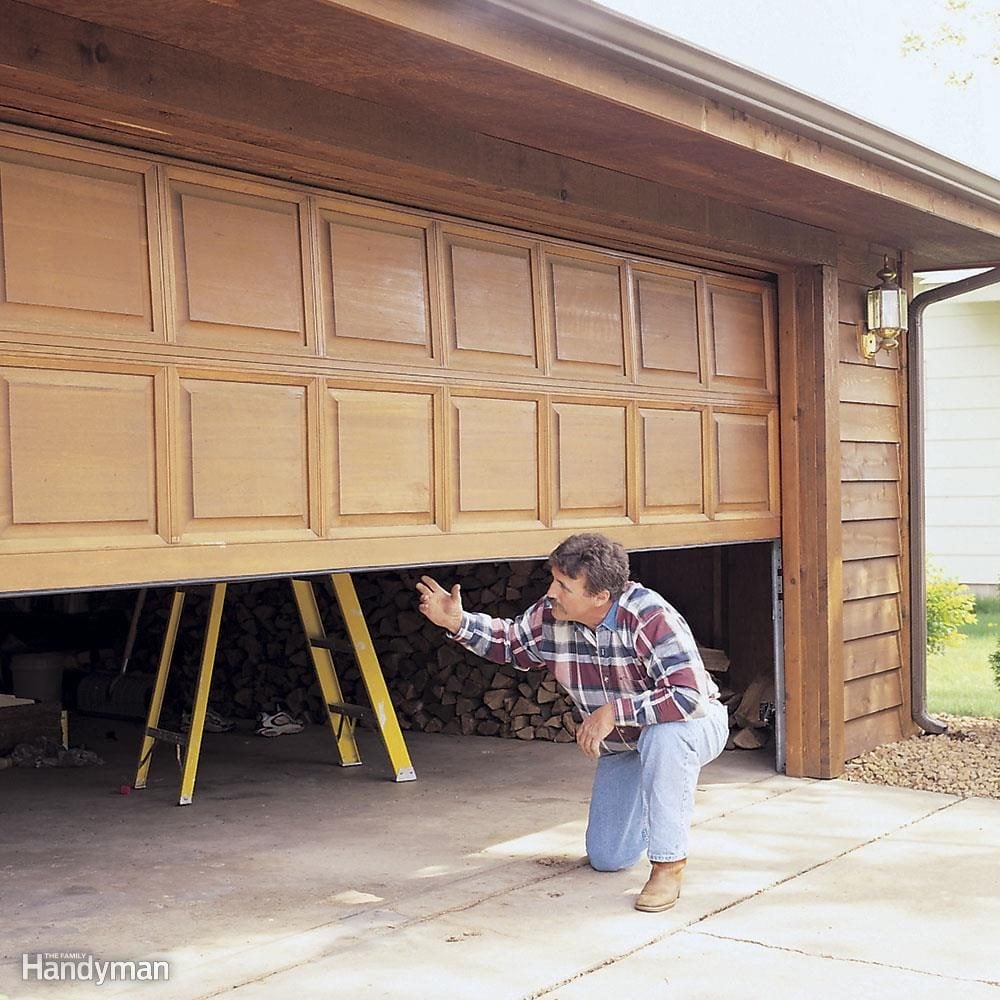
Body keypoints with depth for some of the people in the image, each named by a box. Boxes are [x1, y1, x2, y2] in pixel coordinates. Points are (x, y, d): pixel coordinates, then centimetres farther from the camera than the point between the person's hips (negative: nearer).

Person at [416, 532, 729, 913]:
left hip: (695, 727, -6)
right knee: (606, 858, 4)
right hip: (622, 744, 6)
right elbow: (510, 642, 8)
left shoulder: (649, 617, -34)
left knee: (664, 735, -43)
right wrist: (457, 623, -8)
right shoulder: (549, 617, -14)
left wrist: (614, 711, -37)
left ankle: (669, 865, -25)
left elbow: (692, 697, -41)